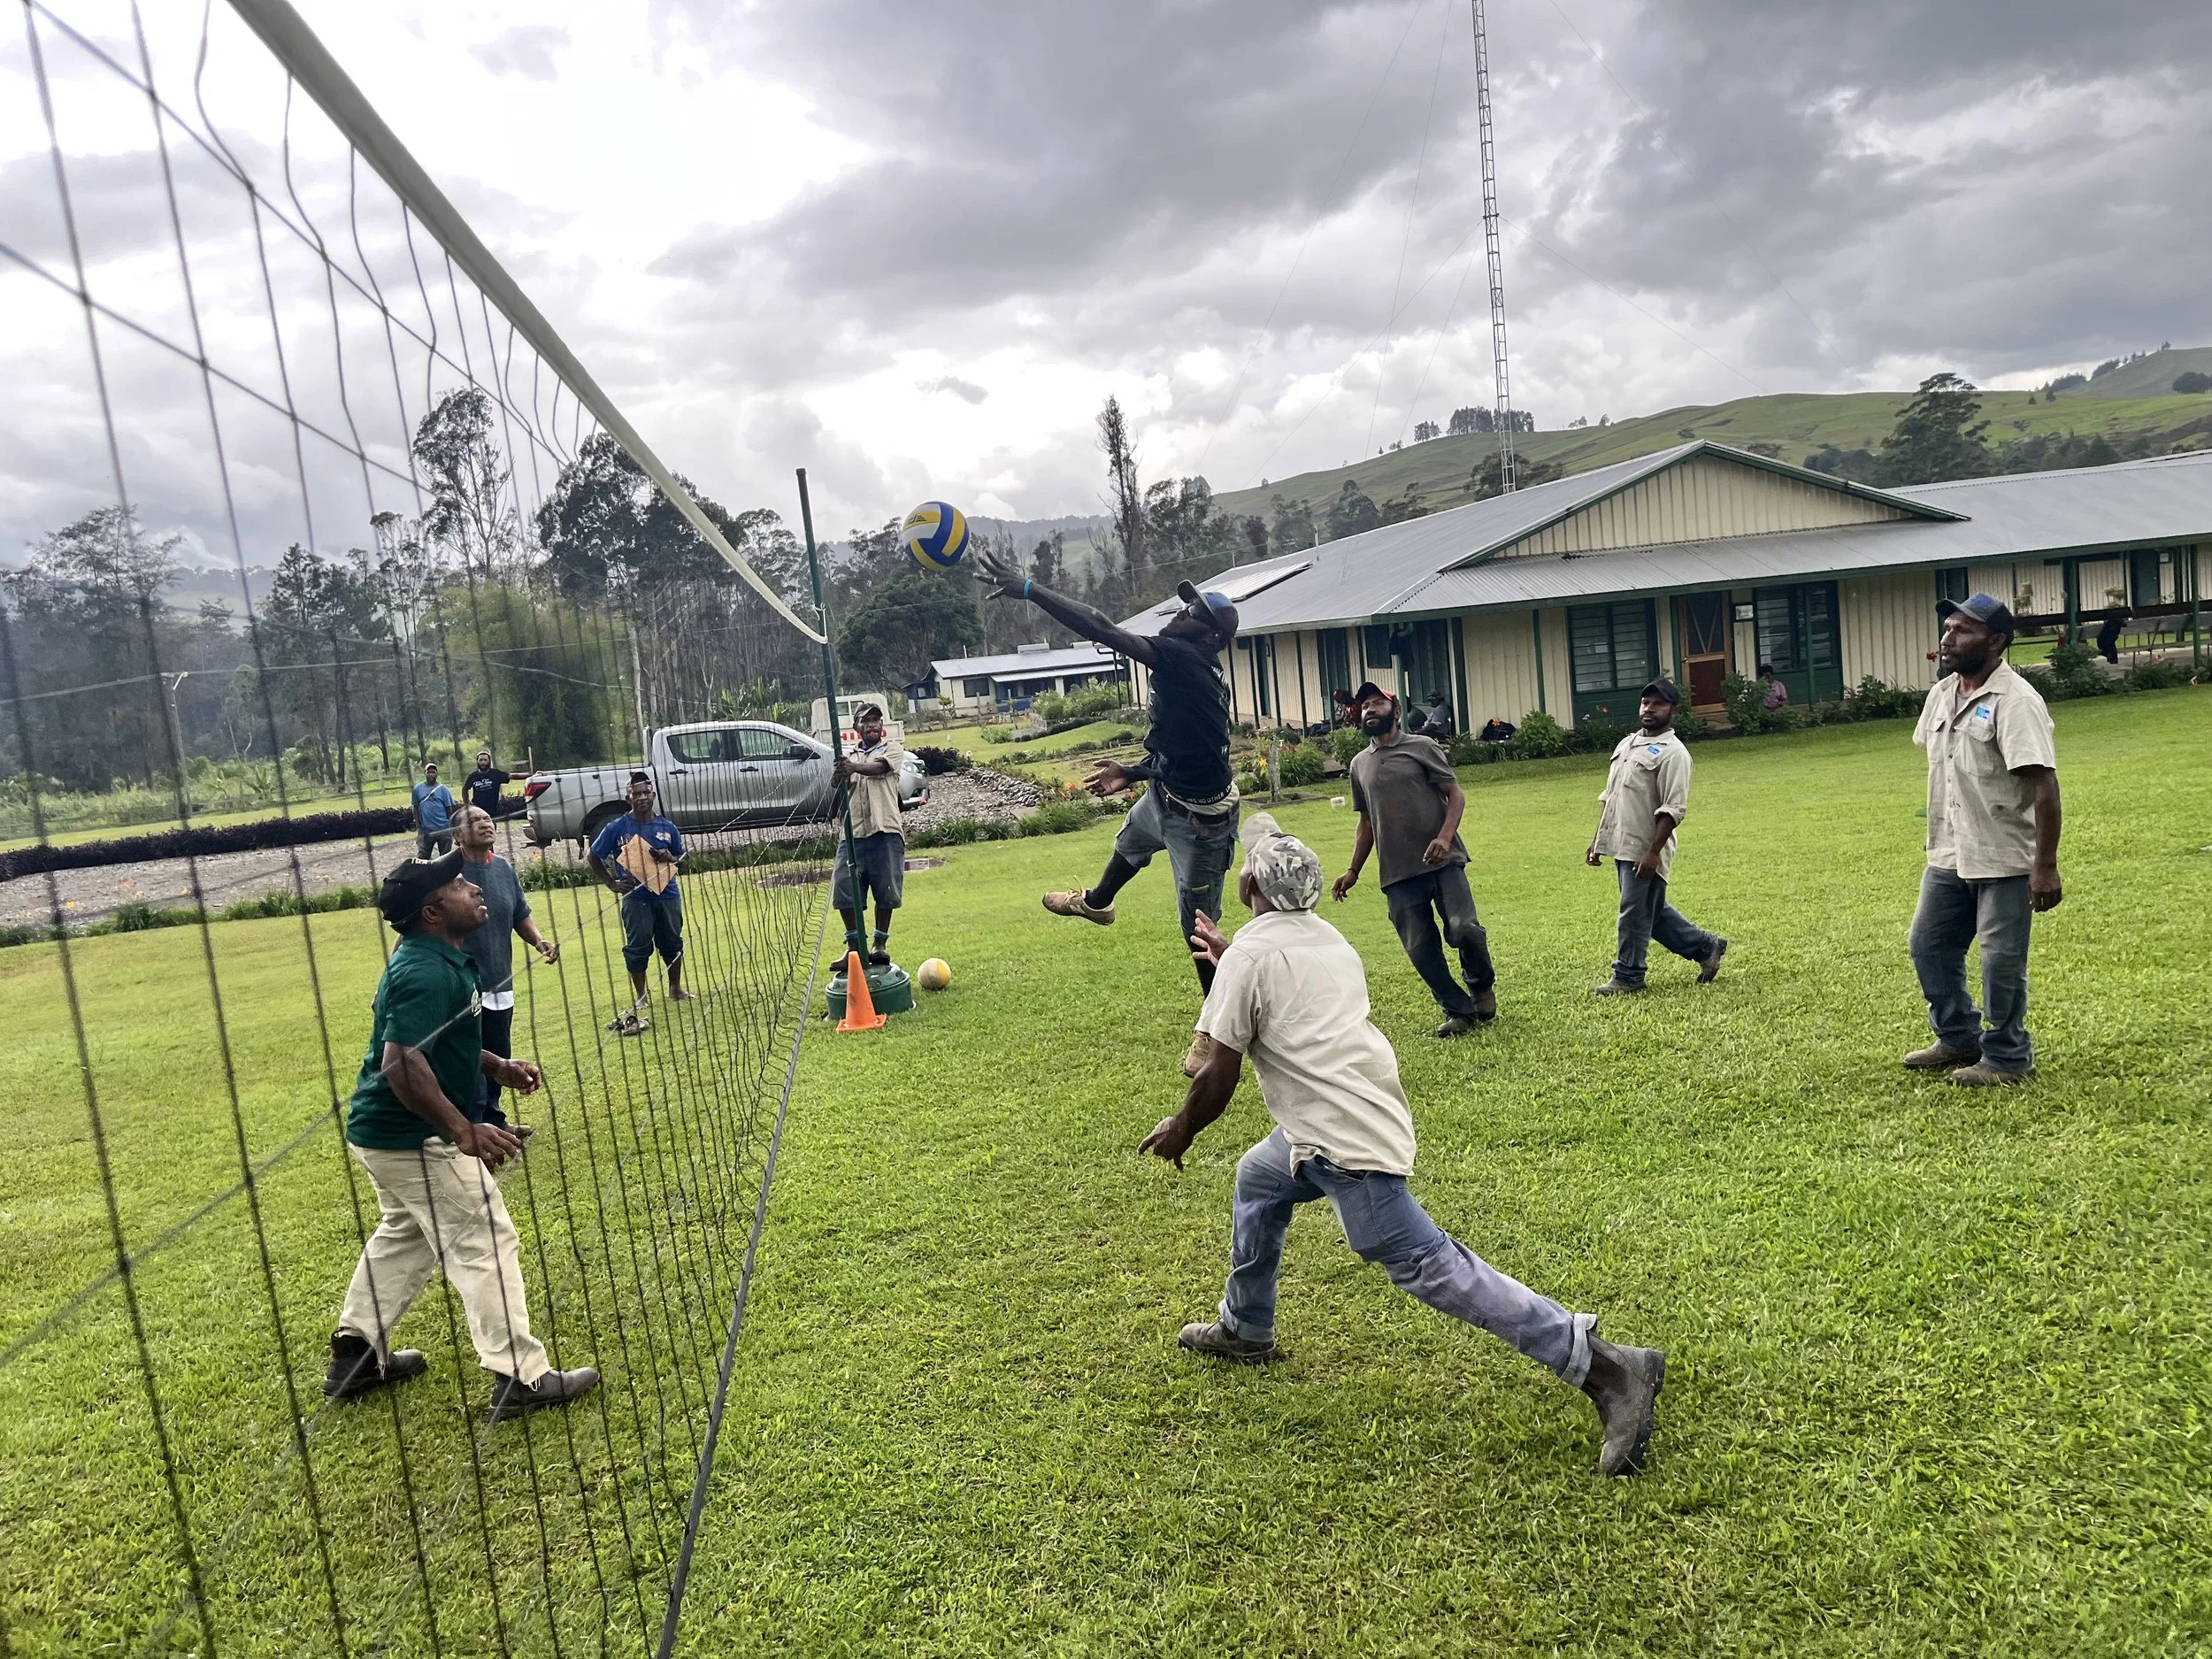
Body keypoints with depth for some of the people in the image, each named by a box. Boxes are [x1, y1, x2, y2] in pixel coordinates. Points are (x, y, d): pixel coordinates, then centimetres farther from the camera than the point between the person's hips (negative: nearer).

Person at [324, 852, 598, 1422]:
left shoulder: (434, 959, 8)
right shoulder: (427, 972, -24)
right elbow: (402, 1062, -34)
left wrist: (497, 1066, 17)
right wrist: (463, 1132, -35)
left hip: (385, 1132, 11)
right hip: (413, 1137, -11)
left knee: (405, 1234, 26)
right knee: (484, 1243, -4)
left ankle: (354, 1357, 36)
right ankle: (521, 1379, 0)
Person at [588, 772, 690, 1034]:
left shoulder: (667, 827, 3)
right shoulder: (617, 828, -5)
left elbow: (682, 858, 14)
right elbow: (595, 857, 4)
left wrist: (669, 858, -9)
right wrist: (611, 883, -4)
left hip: (668, 895, 3)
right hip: (636, 898, -3)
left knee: (672, 943, 14)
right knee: (637, 949, 2)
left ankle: (675, 989, 32)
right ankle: (641, 999, 15)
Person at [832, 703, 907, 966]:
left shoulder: (892, 748, 10)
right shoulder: (850, 757, 22)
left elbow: (879, 767, -13)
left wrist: (854, 767, -35)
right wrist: (841, 776, -17)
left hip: (885, 831, -4)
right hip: (852, 833, 4)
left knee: (886, 891, -3)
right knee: (843, 889, -3)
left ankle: (880, 943, 13)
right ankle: (855, 945, 9)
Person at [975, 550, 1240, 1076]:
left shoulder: (1181, 658, -29)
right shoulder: (1193, 673, 0)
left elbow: (1102, 631, -33)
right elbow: (1183, 751, 10)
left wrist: (1028, 589, -31)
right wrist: (1133, 773, 12)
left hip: (1198, 820, -10)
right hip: (1165, 796, 10)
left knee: (1198, 927, 3)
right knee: (1129, 841, 37)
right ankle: (1095, 902, 70)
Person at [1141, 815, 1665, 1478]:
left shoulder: (1251, 954, -10)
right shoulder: (1324, 937, 14)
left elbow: (1219, 1079, -11)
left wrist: (1181, 1129, 7)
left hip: (1344, 1140, -10)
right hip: (1367, 1114, 10)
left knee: (1424, 1265, -11)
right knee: (1256, 1179, 28)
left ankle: (1607, 1368, -14)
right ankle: (1245, 1330, 41)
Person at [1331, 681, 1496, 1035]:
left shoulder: (1421, 746, 3)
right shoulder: (1359, 764, 15)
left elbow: (1455, 794, -1)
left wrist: (1445, 837, -18)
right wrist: (1353, 870, 16)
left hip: (1442, 862, -4)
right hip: (1398, 875, 4)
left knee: (1464, 930, -15)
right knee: (1420, 949, 0)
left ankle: (1482, 986, 15)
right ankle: (1459, 1012, 16)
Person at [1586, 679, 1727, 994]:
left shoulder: (1673, 752, -11)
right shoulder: (1626, 743, 15)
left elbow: (1673, 810, -17)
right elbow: (1609, 797, 20)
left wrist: (1653, 852, -23)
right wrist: (1598, 840, 17)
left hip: (1645, 851, -8)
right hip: (1620, 846, 8)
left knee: (1635, 913, -1)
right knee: (1653, 911, 17)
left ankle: (1628, 977, 12)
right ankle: (1705, 946, 31)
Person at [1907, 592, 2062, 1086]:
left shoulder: (2015, 701, -17)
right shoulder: (1941, 694, 8)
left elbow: (2045, 786, -21)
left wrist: (2046, 867, -24)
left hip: (2004, 859, -8)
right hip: (1948, 856, 8)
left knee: (2002, 960, 0)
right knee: (1929, 945, 15)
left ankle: (2007, 1059, 17)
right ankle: (1959, 1040, 32)